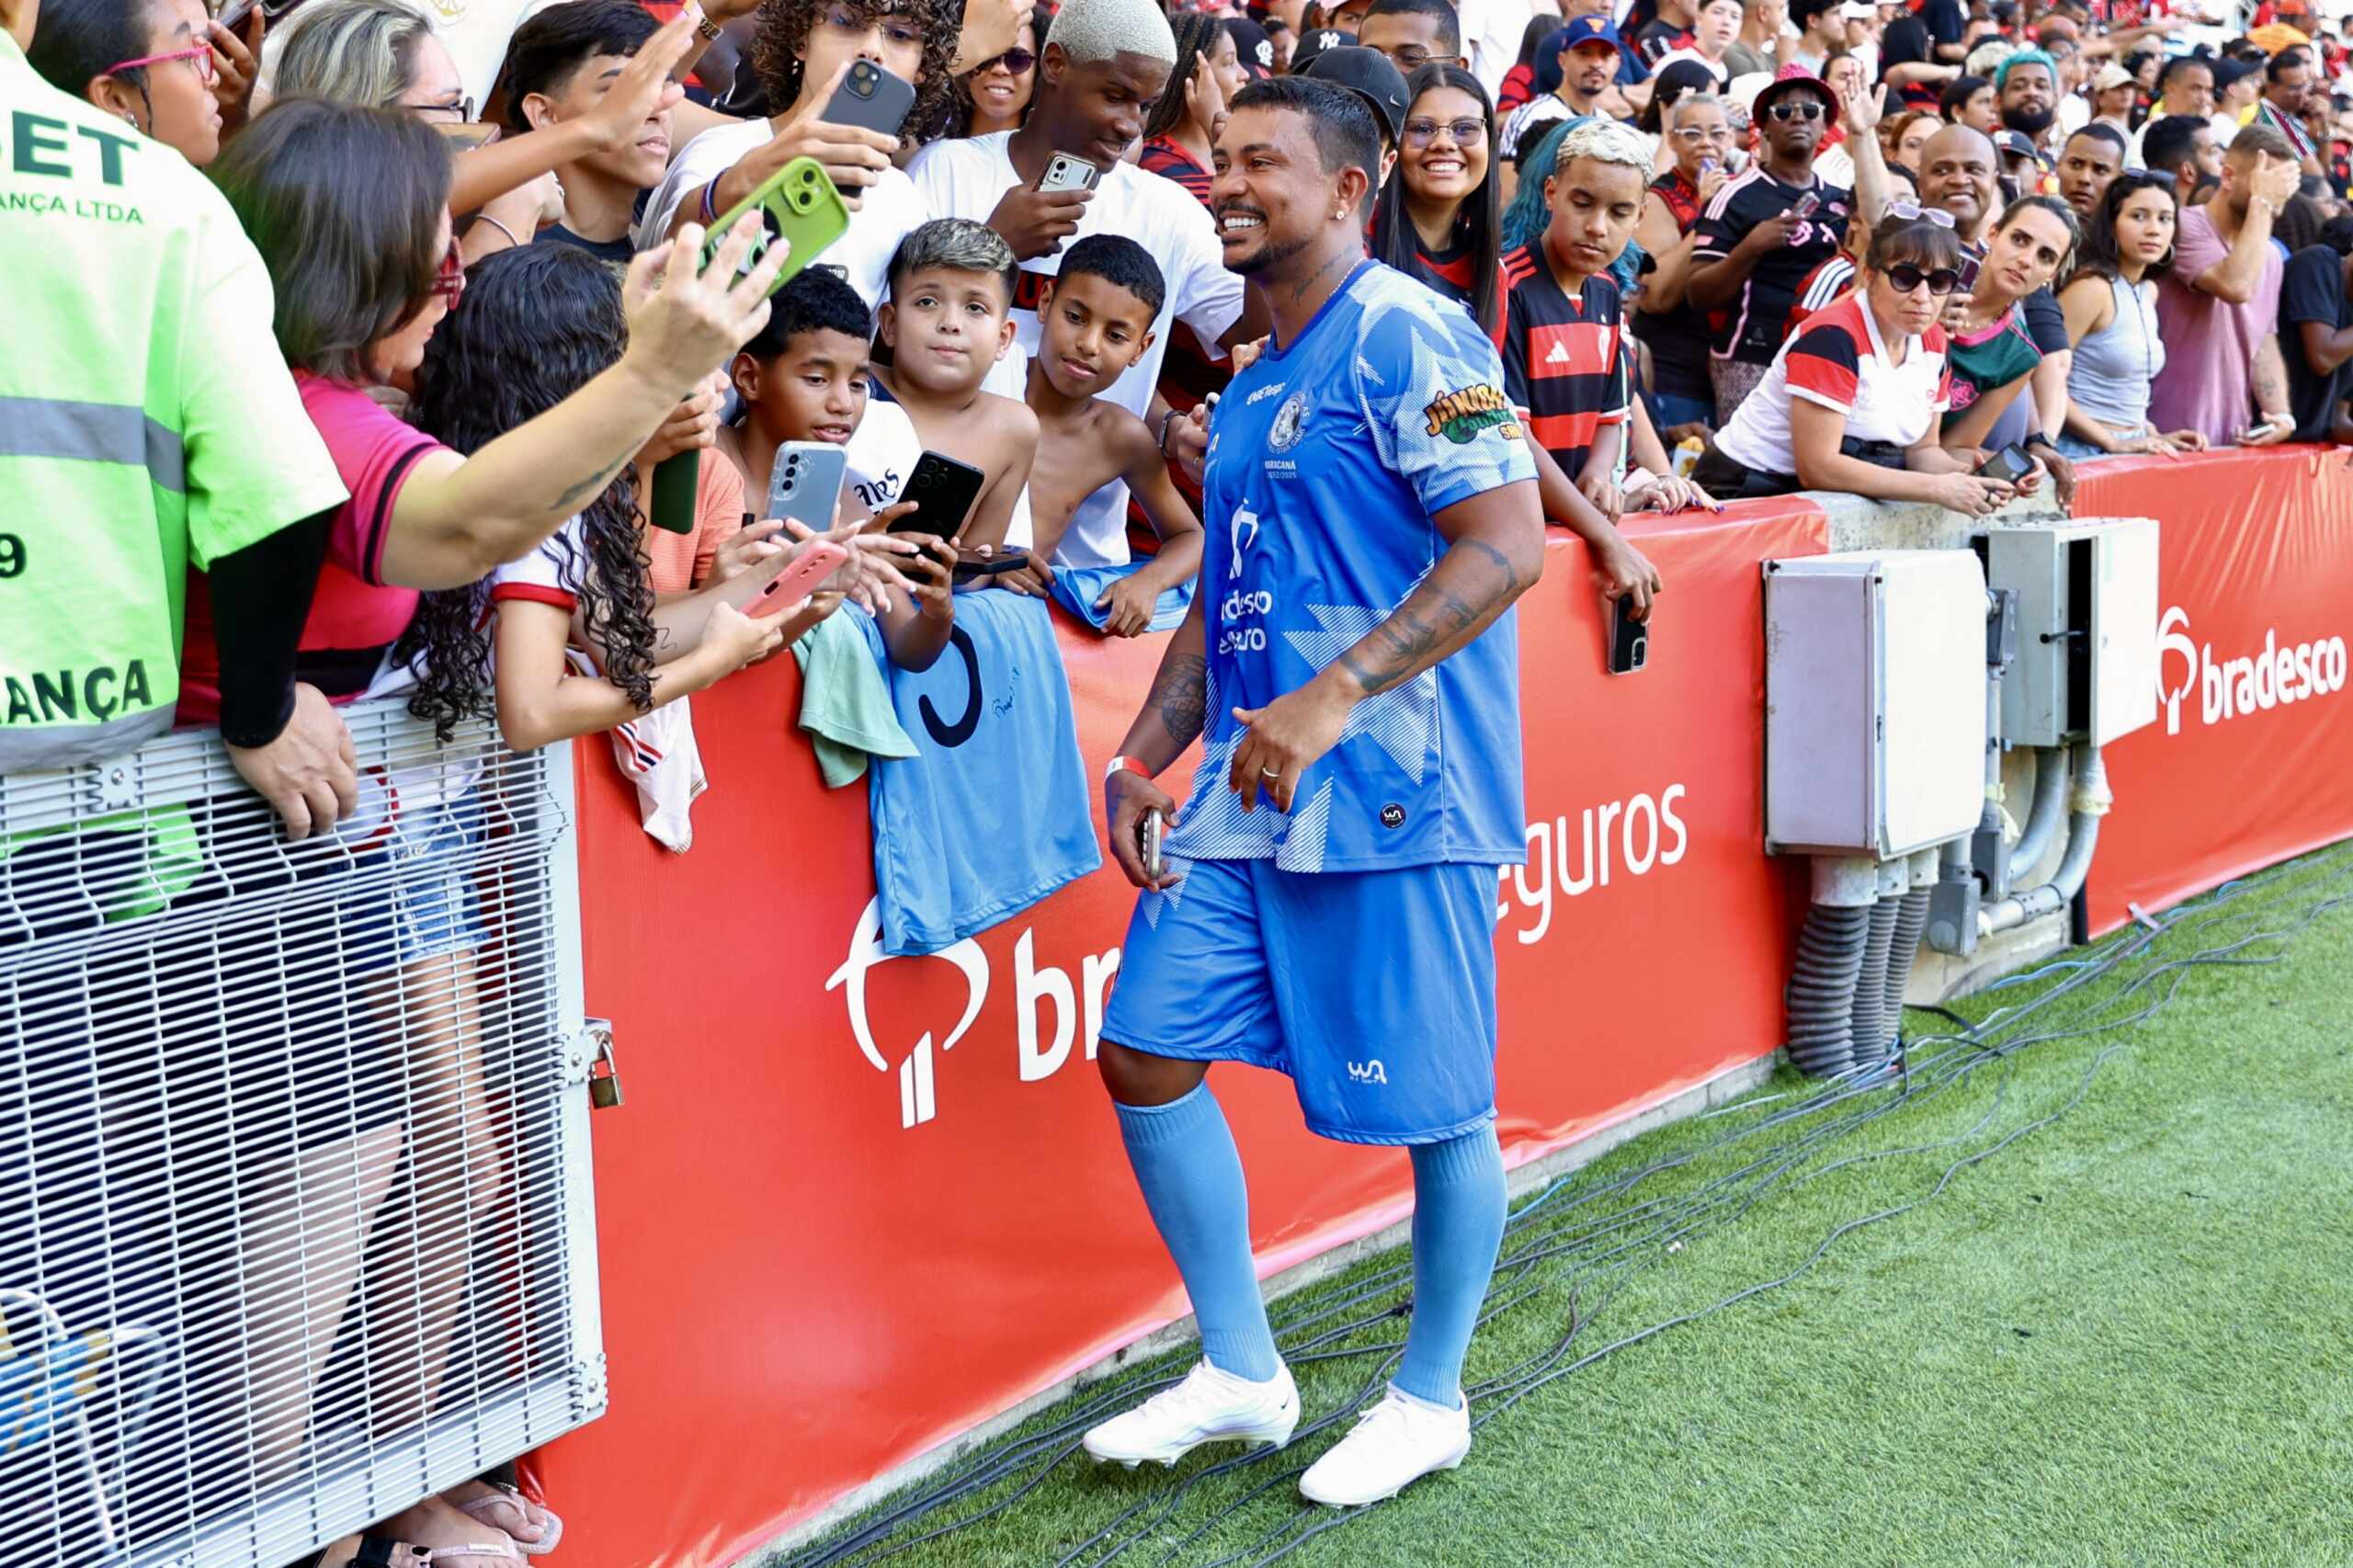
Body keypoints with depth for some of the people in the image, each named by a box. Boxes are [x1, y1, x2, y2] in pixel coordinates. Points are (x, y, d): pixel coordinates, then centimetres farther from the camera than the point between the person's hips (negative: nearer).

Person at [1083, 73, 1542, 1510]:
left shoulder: (1409, 339, -10)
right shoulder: (1255, 388, 18)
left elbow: (1508, 546, -19)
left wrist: (1332, 699, -23)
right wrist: (1141, 763, 13)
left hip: (1396, 788, -9)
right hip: (1251, 789, 9)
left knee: (1435, 1106, 3)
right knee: (1148, 1052, 5)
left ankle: (1430, 1401, 23)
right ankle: (1242, 1373, 19)